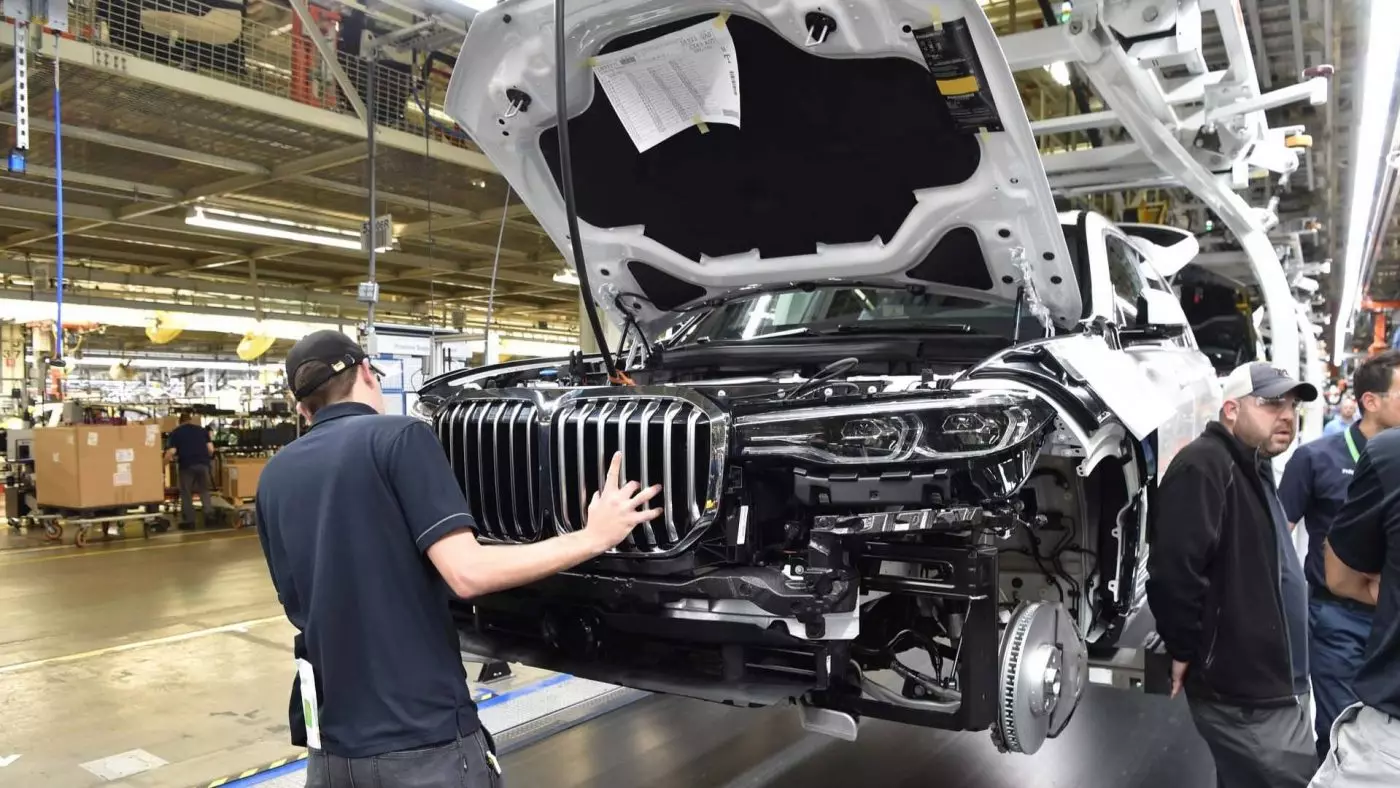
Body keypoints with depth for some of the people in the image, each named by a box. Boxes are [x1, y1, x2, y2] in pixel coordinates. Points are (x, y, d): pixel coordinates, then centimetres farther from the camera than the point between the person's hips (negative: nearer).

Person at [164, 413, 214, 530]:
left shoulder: (175, 432, 7)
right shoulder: (202, 430, 15)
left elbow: (171, 451, -4)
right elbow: (211, 449, 8)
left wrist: (165, 461, 13)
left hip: (187, 464, -2)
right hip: (203, 463, 2)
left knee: (186, 493, 6)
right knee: (204, 490, 16)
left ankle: (188, 521, 7)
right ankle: (209, 514, 3)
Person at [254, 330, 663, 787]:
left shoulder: (275, 477, 8)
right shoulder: (398, 436, -10)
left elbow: (298, 602, 16)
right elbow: (467, 573, -19)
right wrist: (594, 538, -11)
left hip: (333, 740, 5)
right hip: (424, 738, -5)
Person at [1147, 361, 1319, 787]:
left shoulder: (1253, 469, 15)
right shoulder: (1204, 466, -18)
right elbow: (1174, 569, -27)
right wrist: (1185, 652, -17)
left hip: (1270, 682, 10)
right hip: (1242, 692, -10)